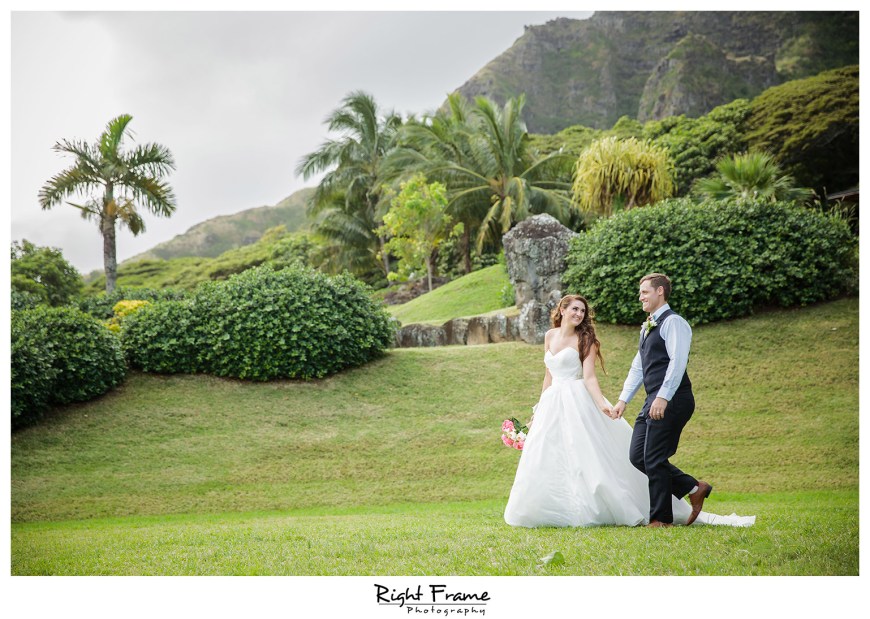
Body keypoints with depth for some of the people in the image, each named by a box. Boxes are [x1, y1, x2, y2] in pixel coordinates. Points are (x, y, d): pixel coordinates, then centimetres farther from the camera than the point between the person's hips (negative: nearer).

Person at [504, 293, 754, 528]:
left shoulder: (584, 339, -2)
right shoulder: (550, 336, 12)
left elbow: (589, 377, -11)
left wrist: (602, 404, -27)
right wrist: (538, 409, 20)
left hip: (579, 404, -5)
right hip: (552, 404, 5)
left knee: (593, 456, -11)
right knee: (547, 463, 4)